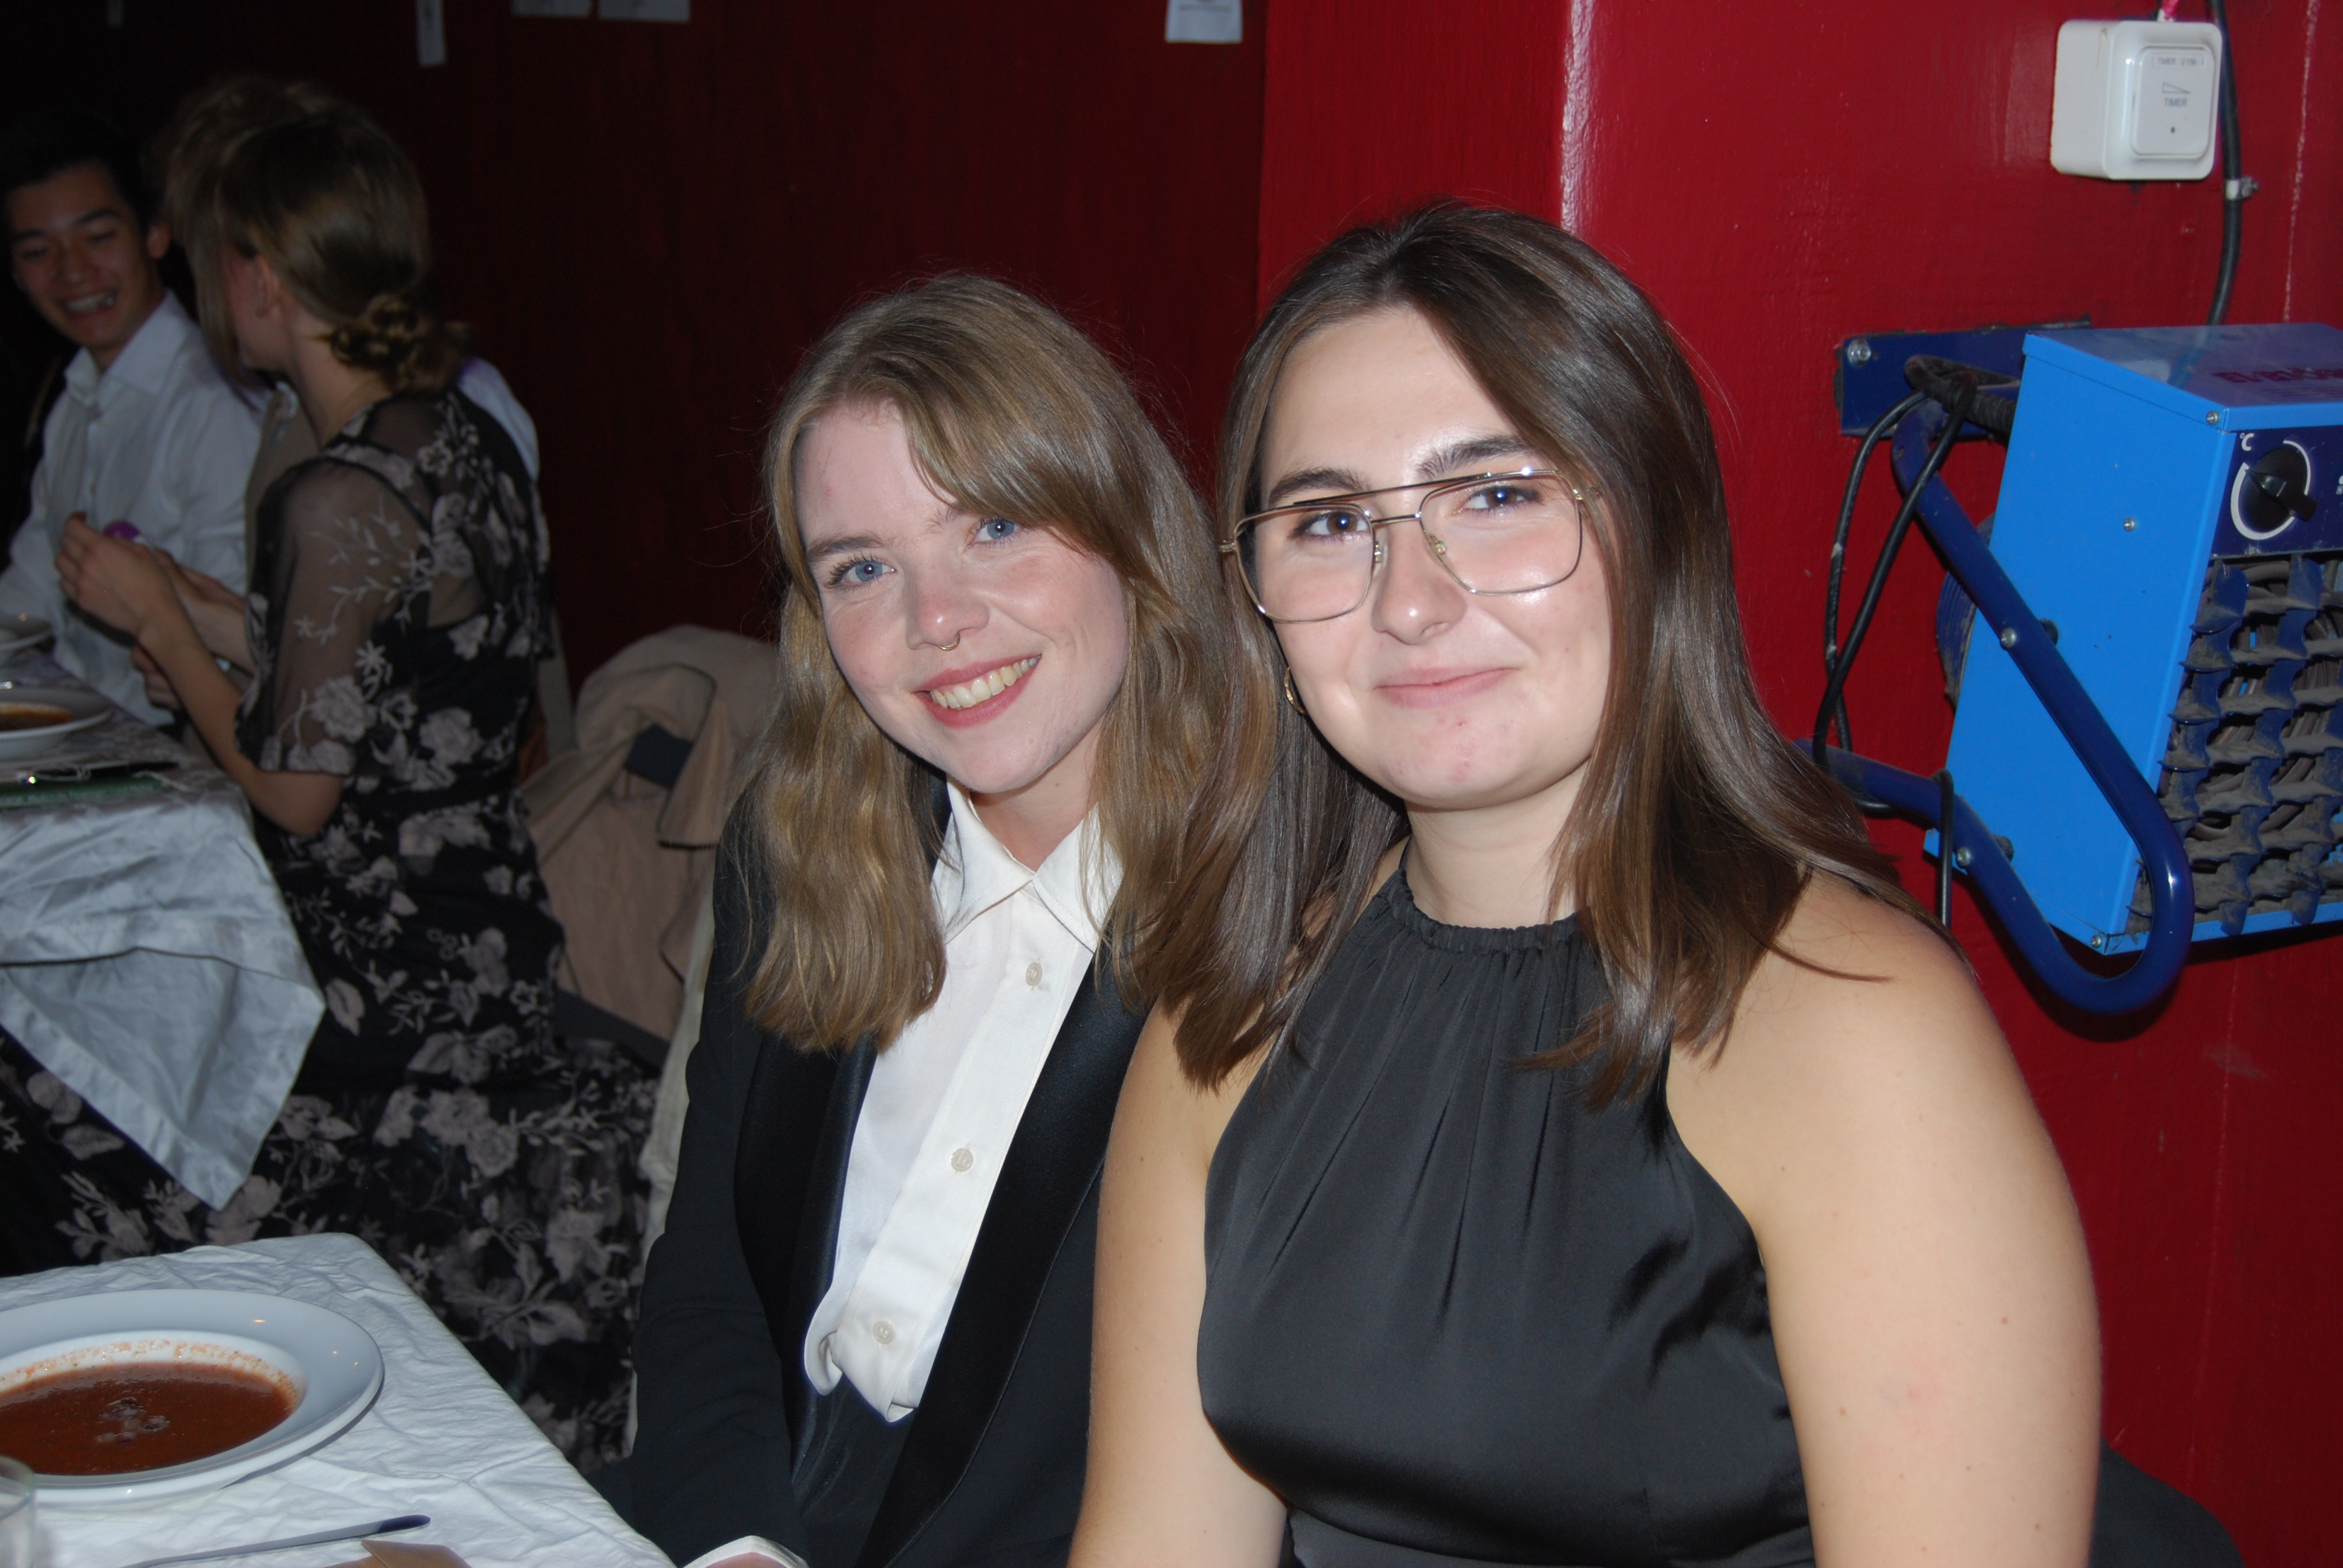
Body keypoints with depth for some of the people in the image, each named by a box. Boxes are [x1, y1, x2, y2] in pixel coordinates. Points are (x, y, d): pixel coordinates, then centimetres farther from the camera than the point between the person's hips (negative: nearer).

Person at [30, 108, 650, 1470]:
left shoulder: (342, 499, -21)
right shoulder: (465, 435, 7)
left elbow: (296, 790, -14)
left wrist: (159, 618, -3)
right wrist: (205, 626, 19)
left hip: (395, 986, -9)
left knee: (102, 1146, -2)